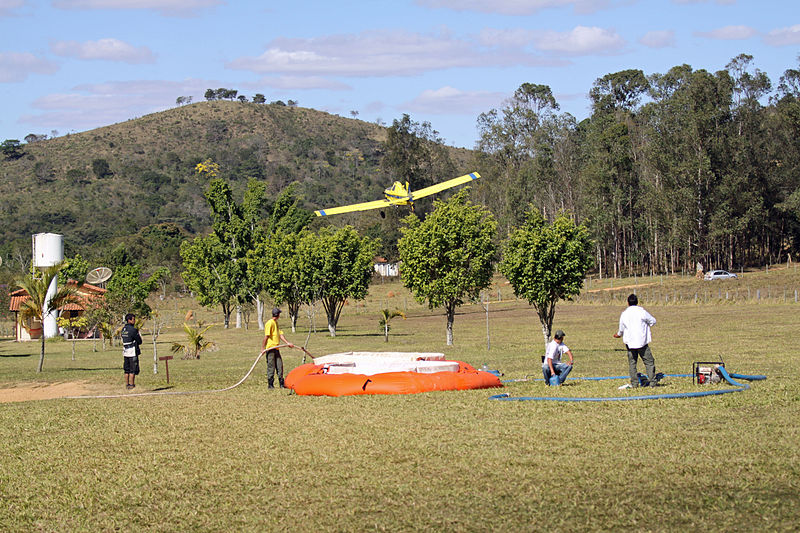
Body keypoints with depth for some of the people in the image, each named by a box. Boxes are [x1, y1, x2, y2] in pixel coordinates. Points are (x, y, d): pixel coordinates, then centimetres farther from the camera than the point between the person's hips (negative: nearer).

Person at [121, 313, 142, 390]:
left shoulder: (123, 329, 10)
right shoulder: (132, 329, -15)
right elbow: (139, 341, -11)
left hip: (125, 352, 8)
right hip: (133, 352, -8)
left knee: (127, 370, 12)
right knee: (133, 370, -4)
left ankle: (127, 385, 15)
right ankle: (132, 385, -5)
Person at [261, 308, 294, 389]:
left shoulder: (276, 323, 18)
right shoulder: (270, 323, -12)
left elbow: (280, 334, 19)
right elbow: (266, 336, -17)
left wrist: (287, 343, 12)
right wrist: (263, 348, -19)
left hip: (276, 348, 9)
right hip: (270, 348, -9)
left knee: (280, 366, 9)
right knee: (271, 367, -4)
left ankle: (281, 384, 15)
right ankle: (270, 385, 2)